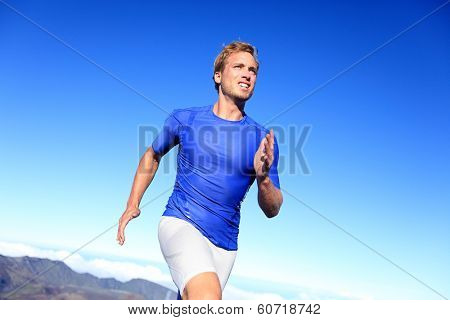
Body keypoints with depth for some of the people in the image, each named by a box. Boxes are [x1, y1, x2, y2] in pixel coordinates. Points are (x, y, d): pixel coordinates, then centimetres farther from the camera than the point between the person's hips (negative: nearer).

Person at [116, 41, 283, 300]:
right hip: (180, 223, -2)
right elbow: (152, 155, 18)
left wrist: (264, 178, -20)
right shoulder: (184, 119, 0)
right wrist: (133, 204, 11)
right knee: (208, 298, -29)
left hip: (225, 244, 3)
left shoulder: (263, 139, -1)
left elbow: (272, 211, 1)